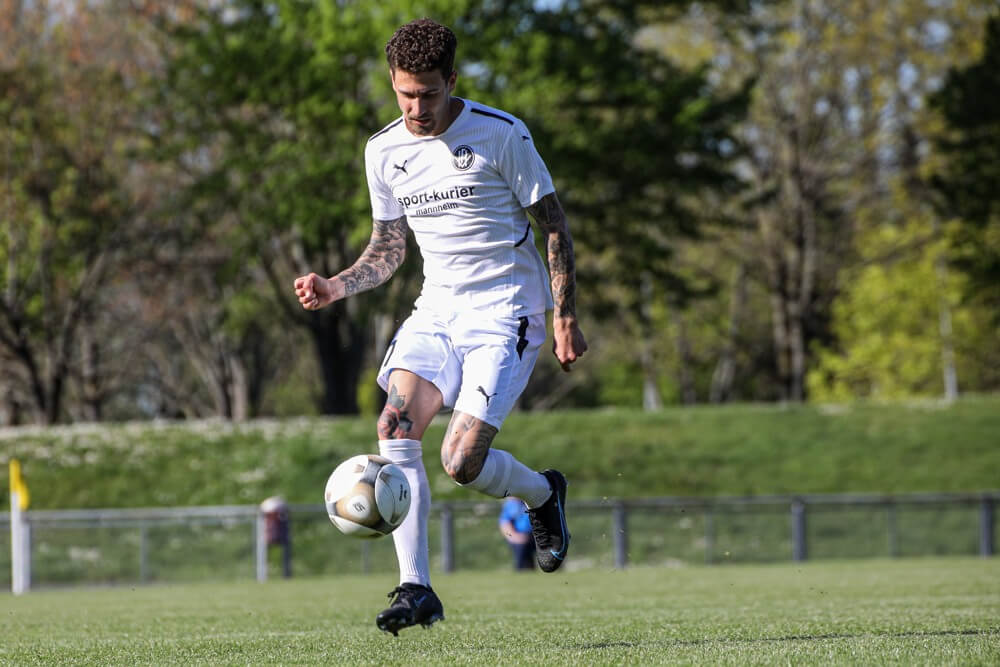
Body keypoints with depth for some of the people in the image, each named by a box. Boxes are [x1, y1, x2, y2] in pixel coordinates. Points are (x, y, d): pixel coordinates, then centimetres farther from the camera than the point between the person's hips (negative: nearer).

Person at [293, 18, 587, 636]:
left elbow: (555, 225, -5)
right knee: (396, 426, -19)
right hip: (438, 307, 5)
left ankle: (544, 492, 19)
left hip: (505, 309, -5)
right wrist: (336, 287, -3)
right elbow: (389, 247, 16)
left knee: (462, 460, -16)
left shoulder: (501, 134, -11)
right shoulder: (384, 151, 4)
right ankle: (416, 589, -15)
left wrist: (566, 318, -9)